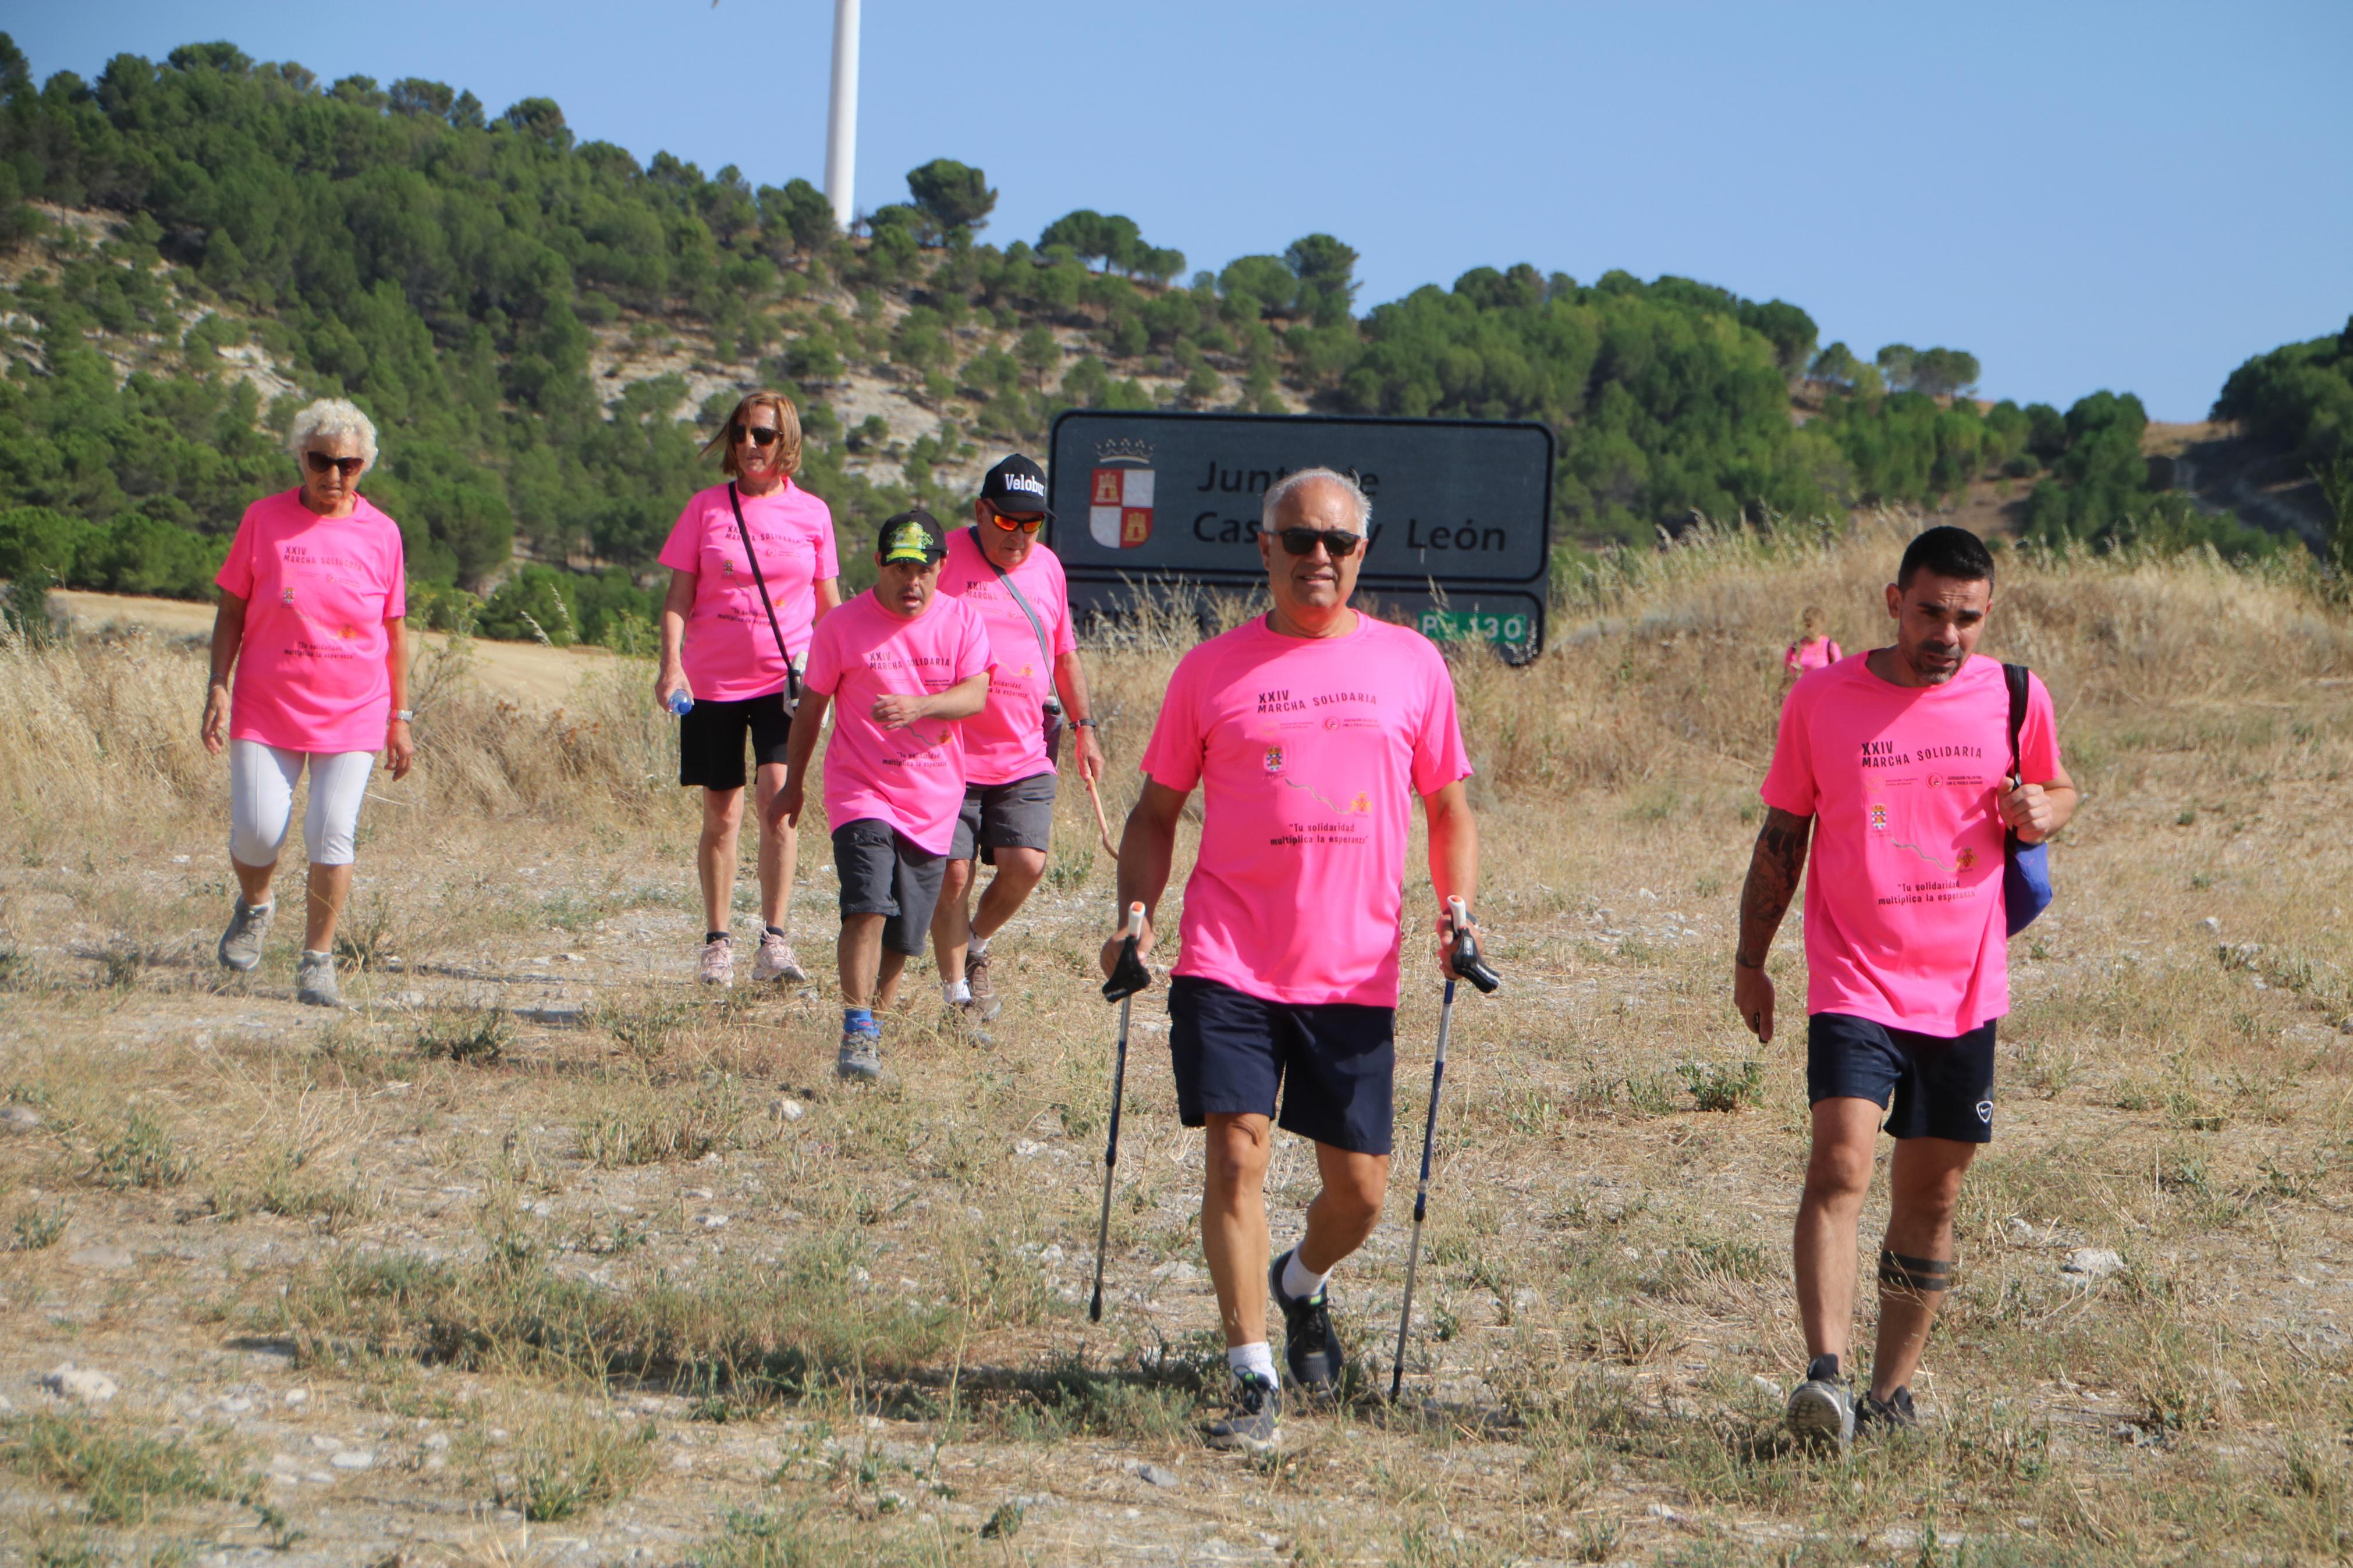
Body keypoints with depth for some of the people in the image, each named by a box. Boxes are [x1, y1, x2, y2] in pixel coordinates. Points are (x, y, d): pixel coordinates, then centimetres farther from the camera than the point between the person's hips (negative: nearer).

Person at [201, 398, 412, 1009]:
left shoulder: (381, 535, 3)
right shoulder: (264, 520, 1)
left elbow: (395, 631, 9)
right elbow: (231, 610, 5)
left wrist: (400, 717, 8)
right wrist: (218, 688, -4)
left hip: (354, 713, 0)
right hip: (268, 707, 0)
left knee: (333, 837, -8)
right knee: (257, 832, -8)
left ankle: (317, 961, 4)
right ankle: (254, 905, 26)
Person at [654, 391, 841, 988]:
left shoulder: (811, 513, 5)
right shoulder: (706, 507, 4)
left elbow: (828, 605, 13)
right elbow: (678, 597, 3)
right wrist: (670, 664, -10)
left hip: (786, 678, -1)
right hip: (713, 681, 1)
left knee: (777, 789, -19)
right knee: (721, 814, 6)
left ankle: (774, 940, -17)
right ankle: (718, 942, 18)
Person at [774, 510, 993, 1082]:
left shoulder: (961, 622, 2)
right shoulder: (842, 625, -3)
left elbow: (976, 695, -10)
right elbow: (812, 706, 6)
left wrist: (919, 706, -29)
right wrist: (794, 783, 13)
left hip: (933, 799, 3)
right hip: (861, 790, -3)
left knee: (904, 934, 7)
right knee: (868, 908, -21)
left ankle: (877, 1019, 25)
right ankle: (858, 1032, -21)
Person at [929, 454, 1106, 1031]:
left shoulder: (1047, 568, 11)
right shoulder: (944, 560, -6)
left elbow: (1064, 656, 23)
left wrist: (1083, 727, 18)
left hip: (1025, 757, 4)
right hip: (950, 754, -4)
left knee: (1026, 864, -8)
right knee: (953, 874, -4)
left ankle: (976, 946, 19)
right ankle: (957, 990, 10)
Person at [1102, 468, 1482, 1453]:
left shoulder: (1410, 666, 7)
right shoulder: (1212, 670, 5)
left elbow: (1448, 810, 15)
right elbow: (1158, 811, 12)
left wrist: (1456, 908, -1)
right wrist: (1137, 913, -3)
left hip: (1354, 975, 1)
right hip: (1228, 964, -1)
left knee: (1360, 1191, 6)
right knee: (1238, 1157, -12)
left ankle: (1300, 1283, 39)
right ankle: (1255, 1386, -6)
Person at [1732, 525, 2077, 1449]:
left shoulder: (2015, 699, 3)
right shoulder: (1822, 699, -1)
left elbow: (2058, 793, 19)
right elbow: (1781, 836, 7)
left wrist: (2040, 812, -6)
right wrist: (1751, 961, 7)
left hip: (1964, 991, 3)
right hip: (1855, 983, -2)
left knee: (1933, 1197, 7)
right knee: (1839, 1166, -20)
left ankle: (1892, 1390, 18)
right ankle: (1826, 1374, -26)